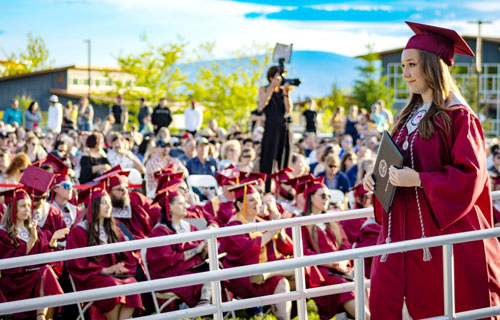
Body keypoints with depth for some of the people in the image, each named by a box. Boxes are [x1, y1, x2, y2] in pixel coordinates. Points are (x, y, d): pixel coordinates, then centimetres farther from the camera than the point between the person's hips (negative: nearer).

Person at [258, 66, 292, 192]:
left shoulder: (284, 91, 15)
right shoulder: (264, 89, 6)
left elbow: (288, 110, 3)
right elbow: (261, 106, -12)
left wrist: (285, 93, -6)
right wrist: (272, 88, -11)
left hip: (284, 127, 4)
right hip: (271, 128, -4)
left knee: (283, 160, 1)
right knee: (268, 161, -8)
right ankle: (265, 190, -9)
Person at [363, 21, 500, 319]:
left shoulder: (458, 117, -10)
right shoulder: (409, 116, 14)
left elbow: (470, 175, -17)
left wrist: (417, 179, -22)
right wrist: (378, 178, 4)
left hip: (446, 230, -7)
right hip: (404, 232, 7)